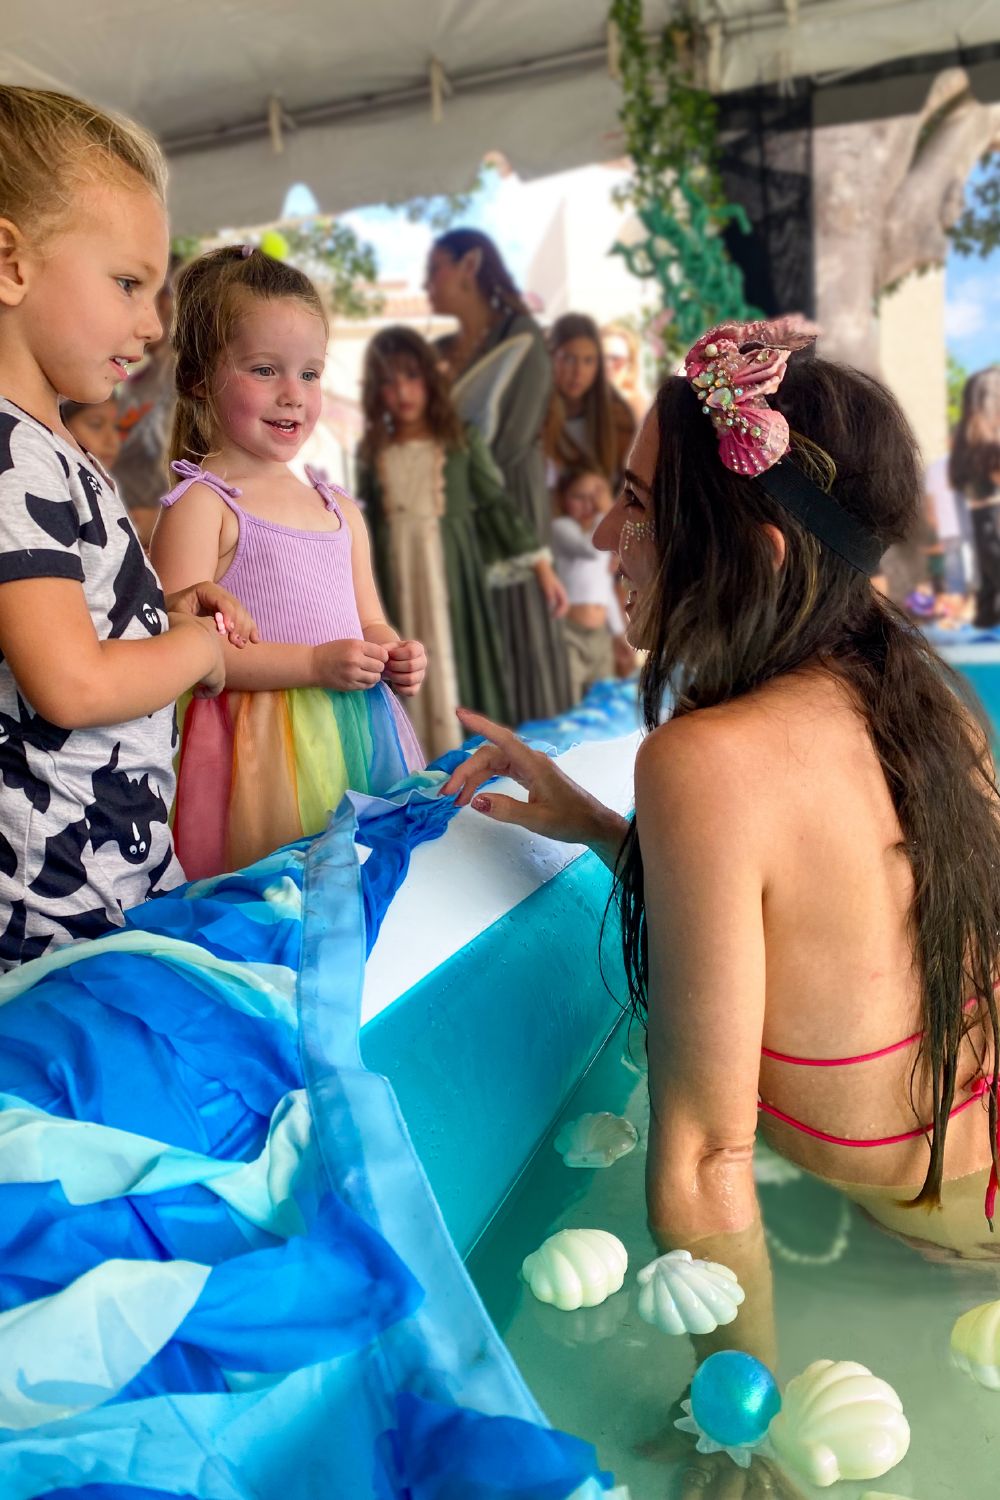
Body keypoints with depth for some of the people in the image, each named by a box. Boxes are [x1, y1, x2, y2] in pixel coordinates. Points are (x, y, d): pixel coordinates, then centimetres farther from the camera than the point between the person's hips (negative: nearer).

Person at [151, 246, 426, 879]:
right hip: (262, 752, -6)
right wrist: (314, 664, -19)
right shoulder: (201, 505, -6)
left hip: (358, 740, 6)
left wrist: (399, 657, 0)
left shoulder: (340, 509, 15)